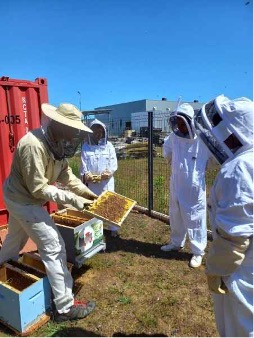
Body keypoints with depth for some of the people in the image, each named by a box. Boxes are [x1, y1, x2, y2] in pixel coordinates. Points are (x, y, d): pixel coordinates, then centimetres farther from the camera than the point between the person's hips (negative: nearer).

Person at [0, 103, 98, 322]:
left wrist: (84, 191, -9)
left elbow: (65, 173, 1)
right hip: (24, 201, -10)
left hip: (19, 198, 10)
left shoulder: (57, 144, -4)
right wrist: (73, 199, -30)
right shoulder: (33, 145, -31)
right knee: (54, 248, -6)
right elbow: (38, 189, -30)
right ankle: (65, 307, 8)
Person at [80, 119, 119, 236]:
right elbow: (83, 163, -1)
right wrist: (86, 175, -17)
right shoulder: (86, 146, 5)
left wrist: (108, 172, -18)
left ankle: (113, 228, 16)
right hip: (91, 182, 1)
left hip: (107, 181, 0)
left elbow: (113, 162, -1)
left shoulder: (109, 145, 5)